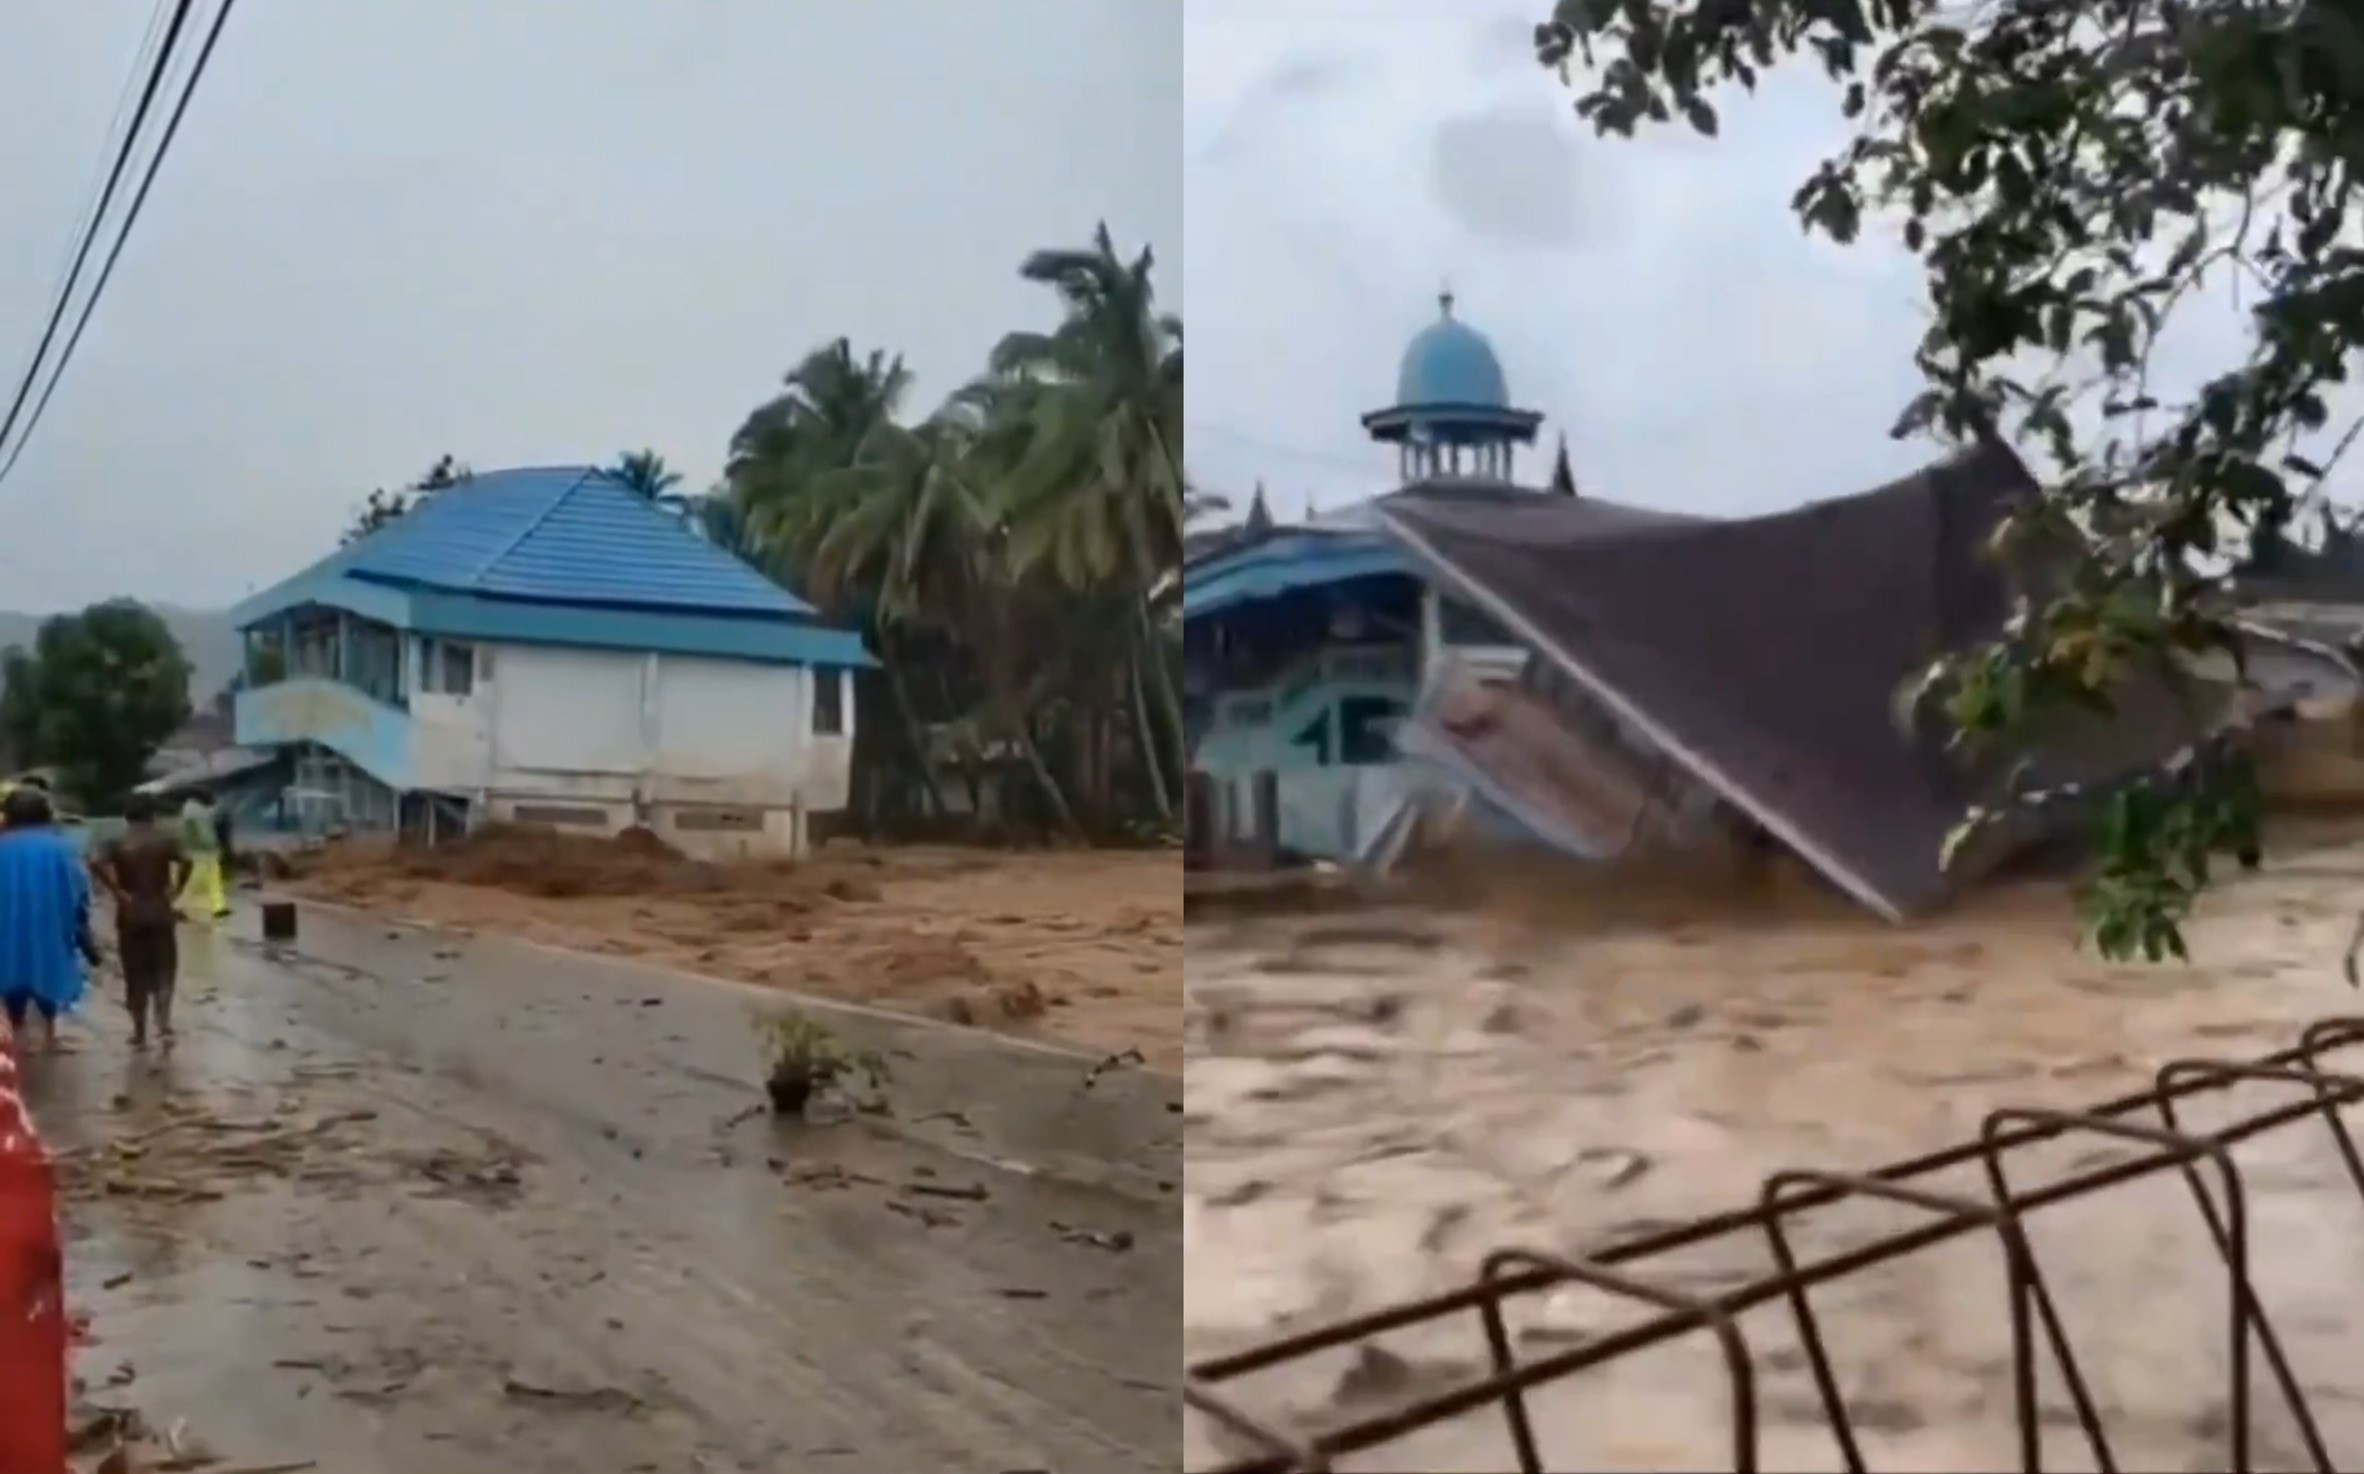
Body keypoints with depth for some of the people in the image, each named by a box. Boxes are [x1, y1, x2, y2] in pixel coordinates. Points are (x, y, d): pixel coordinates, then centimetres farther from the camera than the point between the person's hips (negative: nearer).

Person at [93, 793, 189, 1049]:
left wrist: (118, 892, -13)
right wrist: (174, 890, -9)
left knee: (135, 975, 8)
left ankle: (140, 1033, 13)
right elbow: (185, 862, -20)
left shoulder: (117, 842, -2)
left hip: (130, 914, 0)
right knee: (164, 969, 10)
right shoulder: (166, 838, -2)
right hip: (160, 911, 0)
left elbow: (97, 865, -21)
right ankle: (164, 1022, -7)